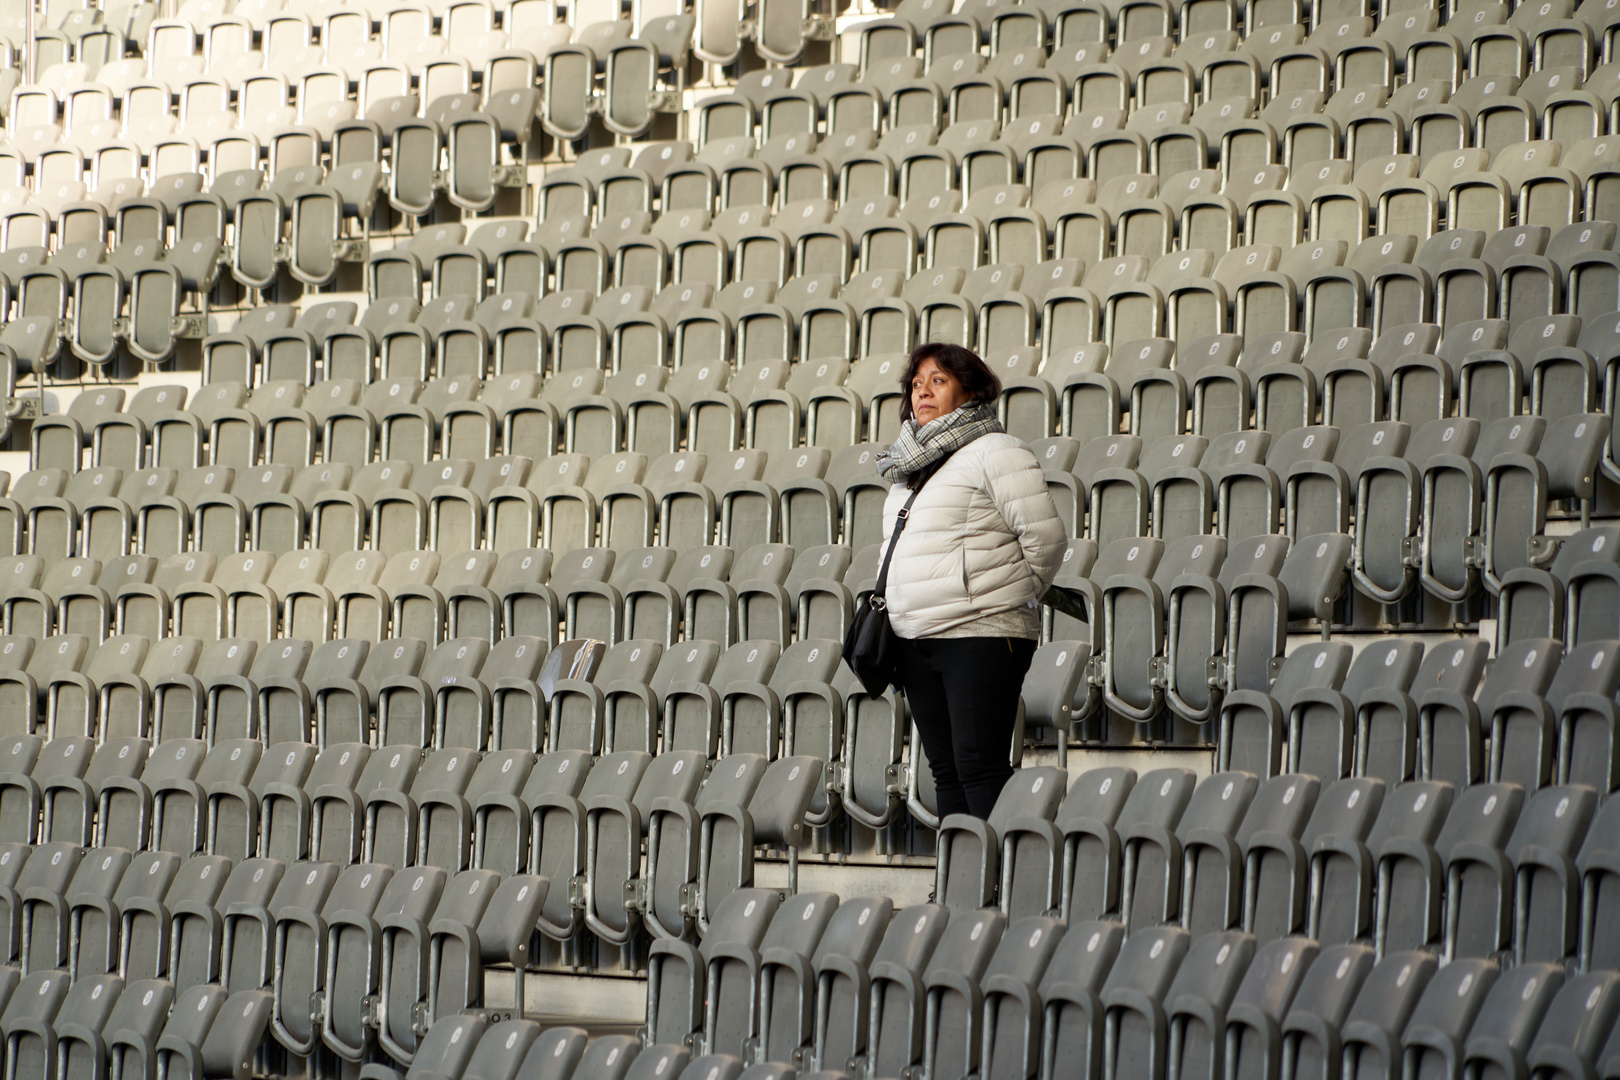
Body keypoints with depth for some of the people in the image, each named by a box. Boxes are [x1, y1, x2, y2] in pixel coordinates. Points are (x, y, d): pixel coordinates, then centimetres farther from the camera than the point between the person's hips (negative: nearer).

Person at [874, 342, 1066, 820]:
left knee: (979, 765, -11)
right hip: (917, 641, 8)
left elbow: (1046, 539, -10)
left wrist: (1008, 598, 2)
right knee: (945, 767, 9)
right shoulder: (912, 466, 18)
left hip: (981, 637, -8)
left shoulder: (995, 453, -7)